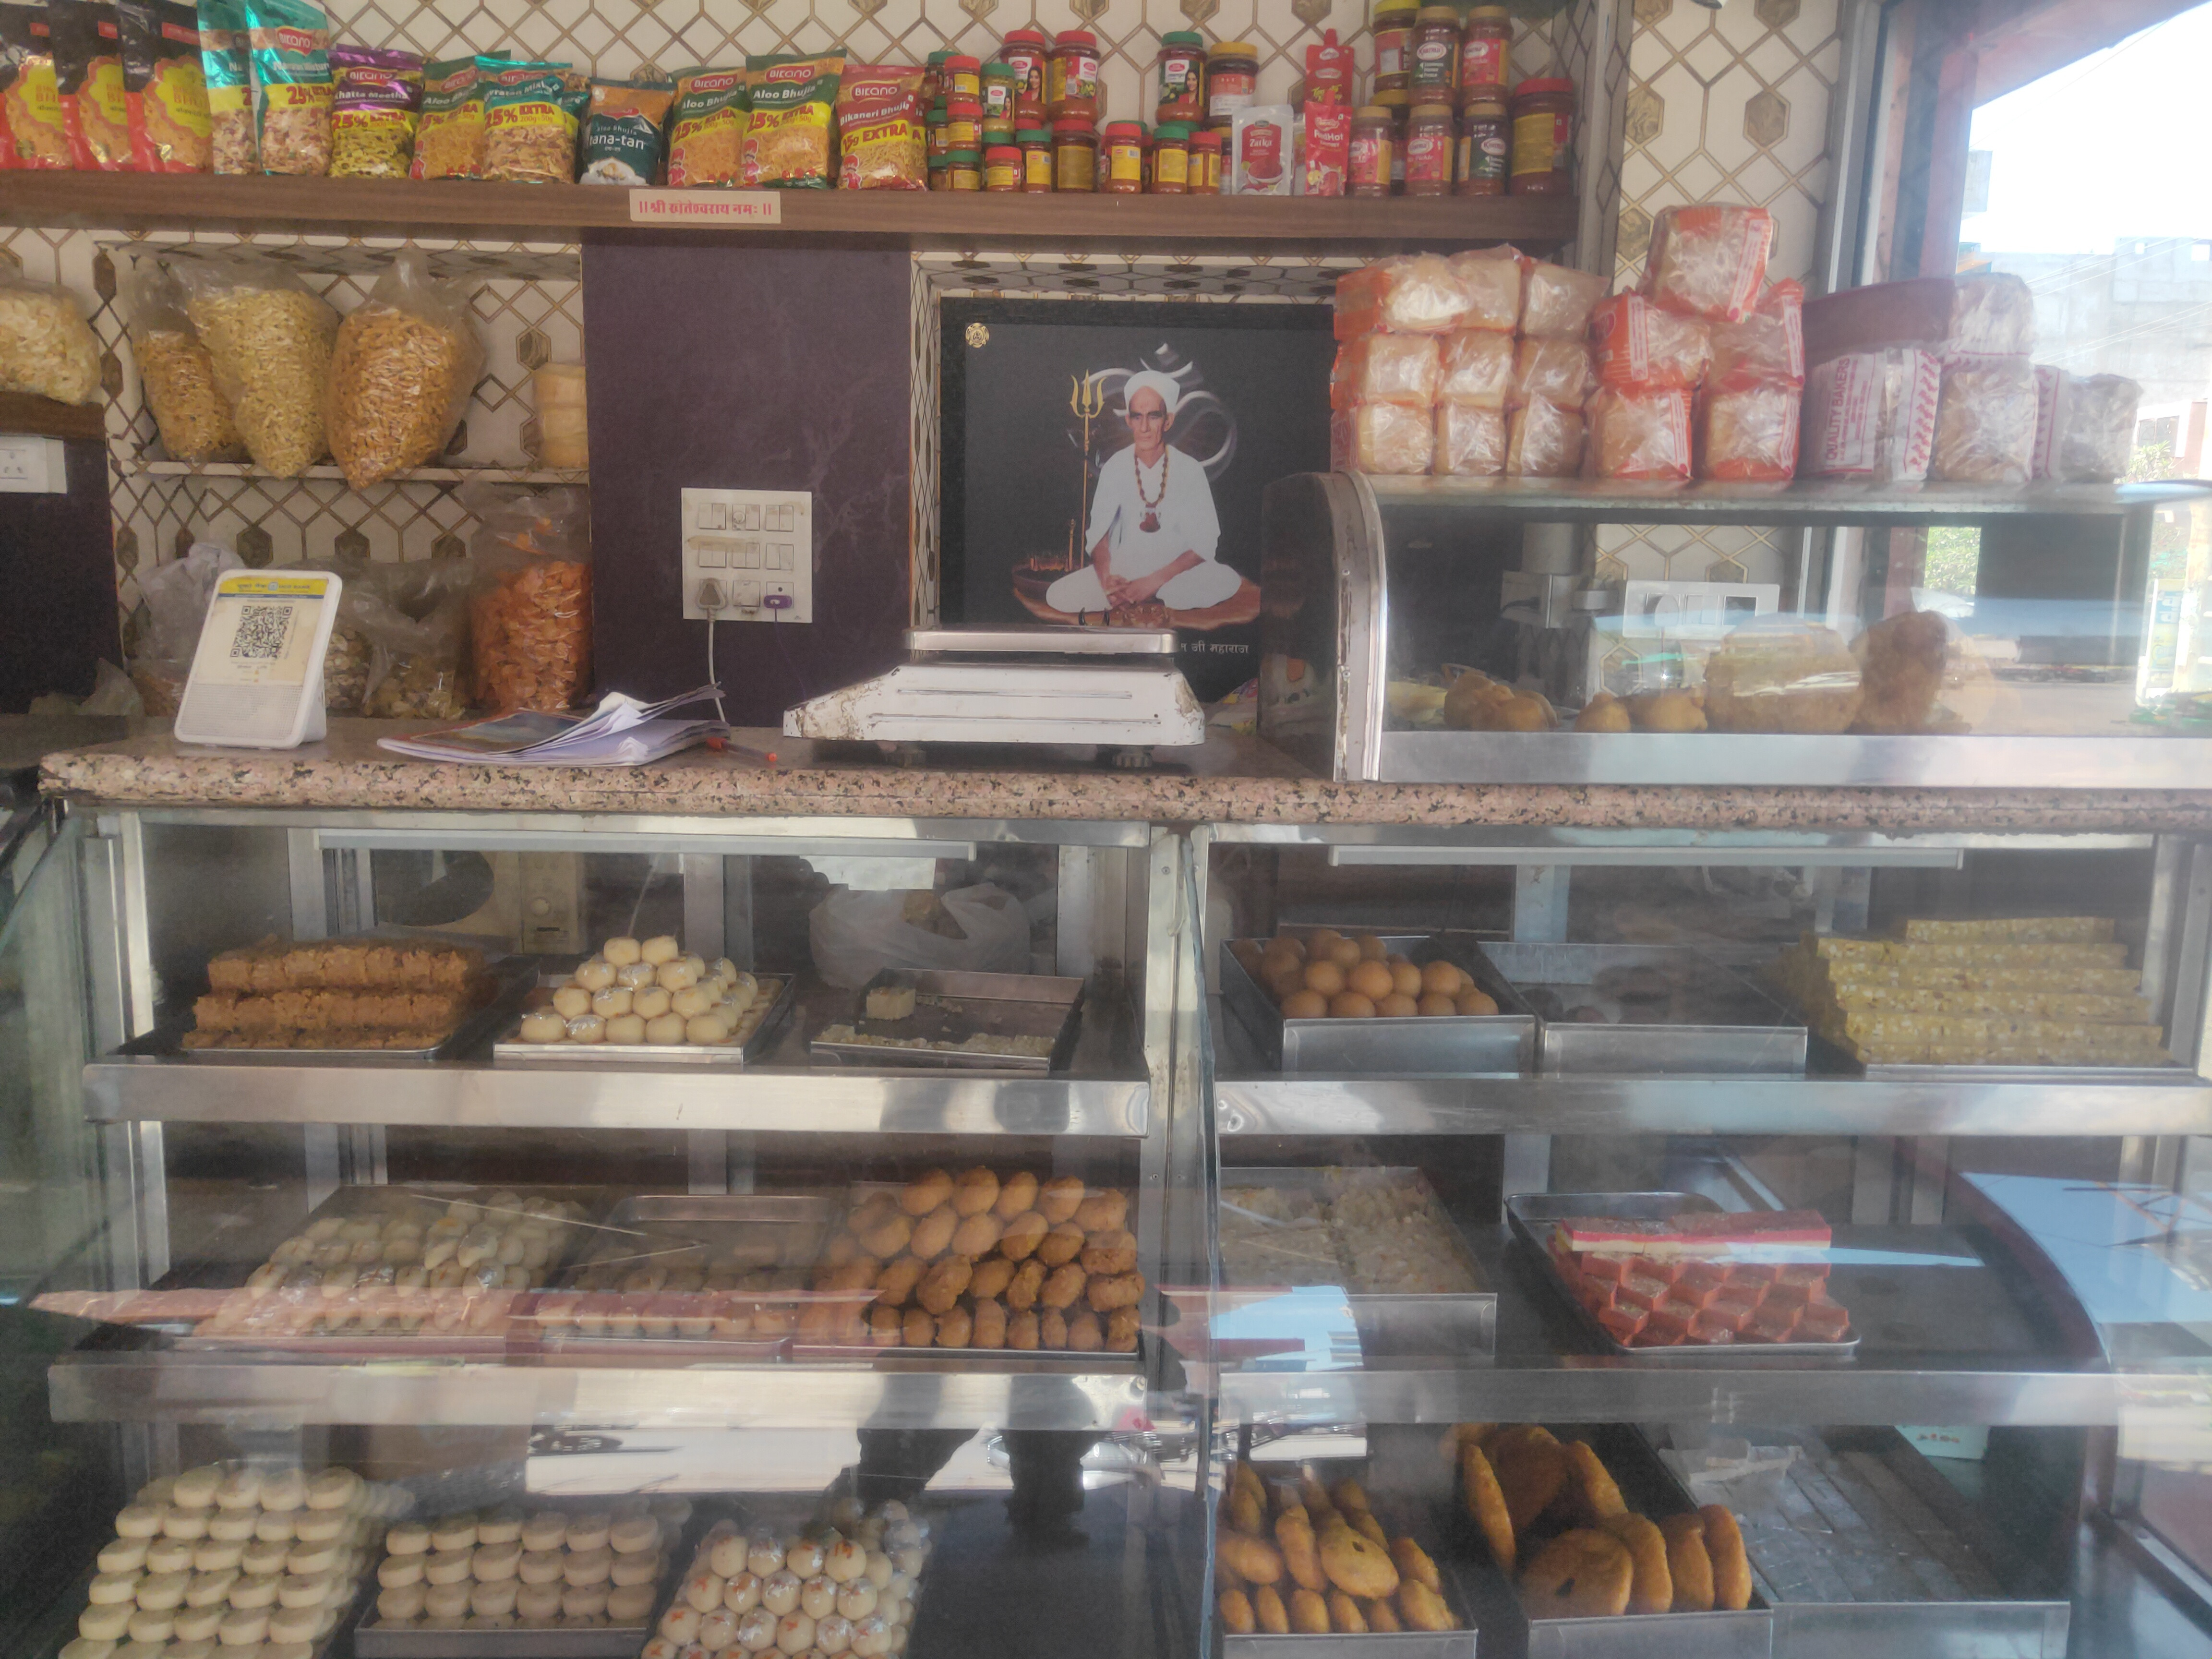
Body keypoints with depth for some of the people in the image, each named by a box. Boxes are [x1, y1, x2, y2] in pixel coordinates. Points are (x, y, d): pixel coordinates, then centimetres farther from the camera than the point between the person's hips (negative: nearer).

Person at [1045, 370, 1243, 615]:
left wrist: (1154, 582, -23)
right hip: (1125, 568, 1)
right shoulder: (1116, 467, -2)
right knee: (1058, 596, -22)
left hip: (1178, 568, -1)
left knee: (1228, 582, -33)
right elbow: (1098, 531, -4)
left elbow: (1204, 543, -11)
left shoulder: (1190, 471, -7)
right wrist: (1106, 577, -26)